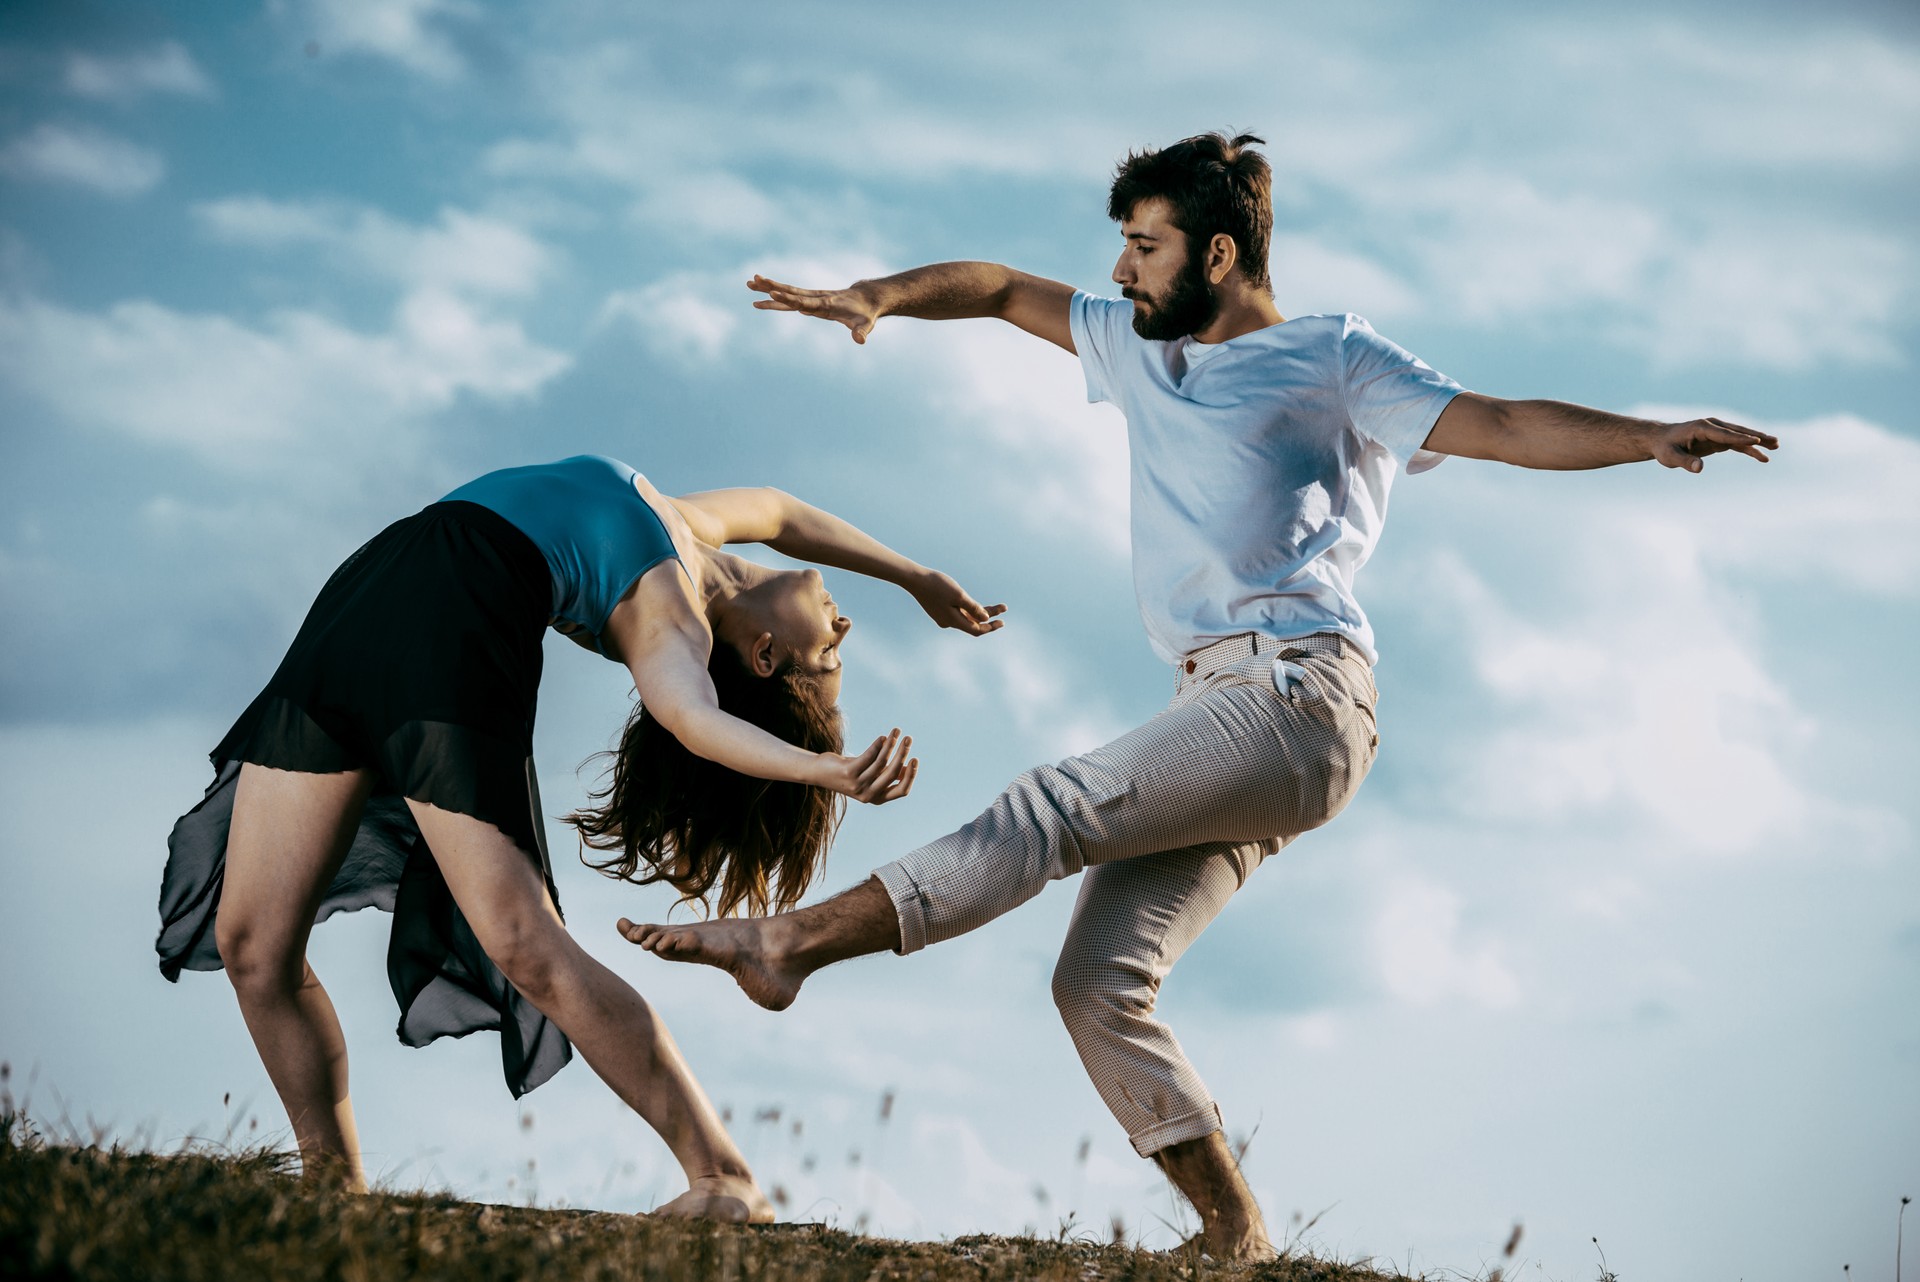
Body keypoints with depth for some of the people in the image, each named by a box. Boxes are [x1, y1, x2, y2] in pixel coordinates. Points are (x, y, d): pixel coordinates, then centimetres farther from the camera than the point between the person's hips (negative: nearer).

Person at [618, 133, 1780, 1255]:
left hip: (1299, 697, -7)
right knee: (1099, 981, -7)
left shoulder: (1333, 359, 7)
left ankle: (794, 941, -20)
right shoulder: (1140, 347, 27)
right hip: (1222, 707, 7)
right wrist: (875, 299, 19)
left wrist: (1649, 436, -15)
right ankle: (1241, 1244, -9)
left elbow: (1501, 425, -1)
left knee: (1057, 809, -20)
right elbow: (1006, 290, 34)